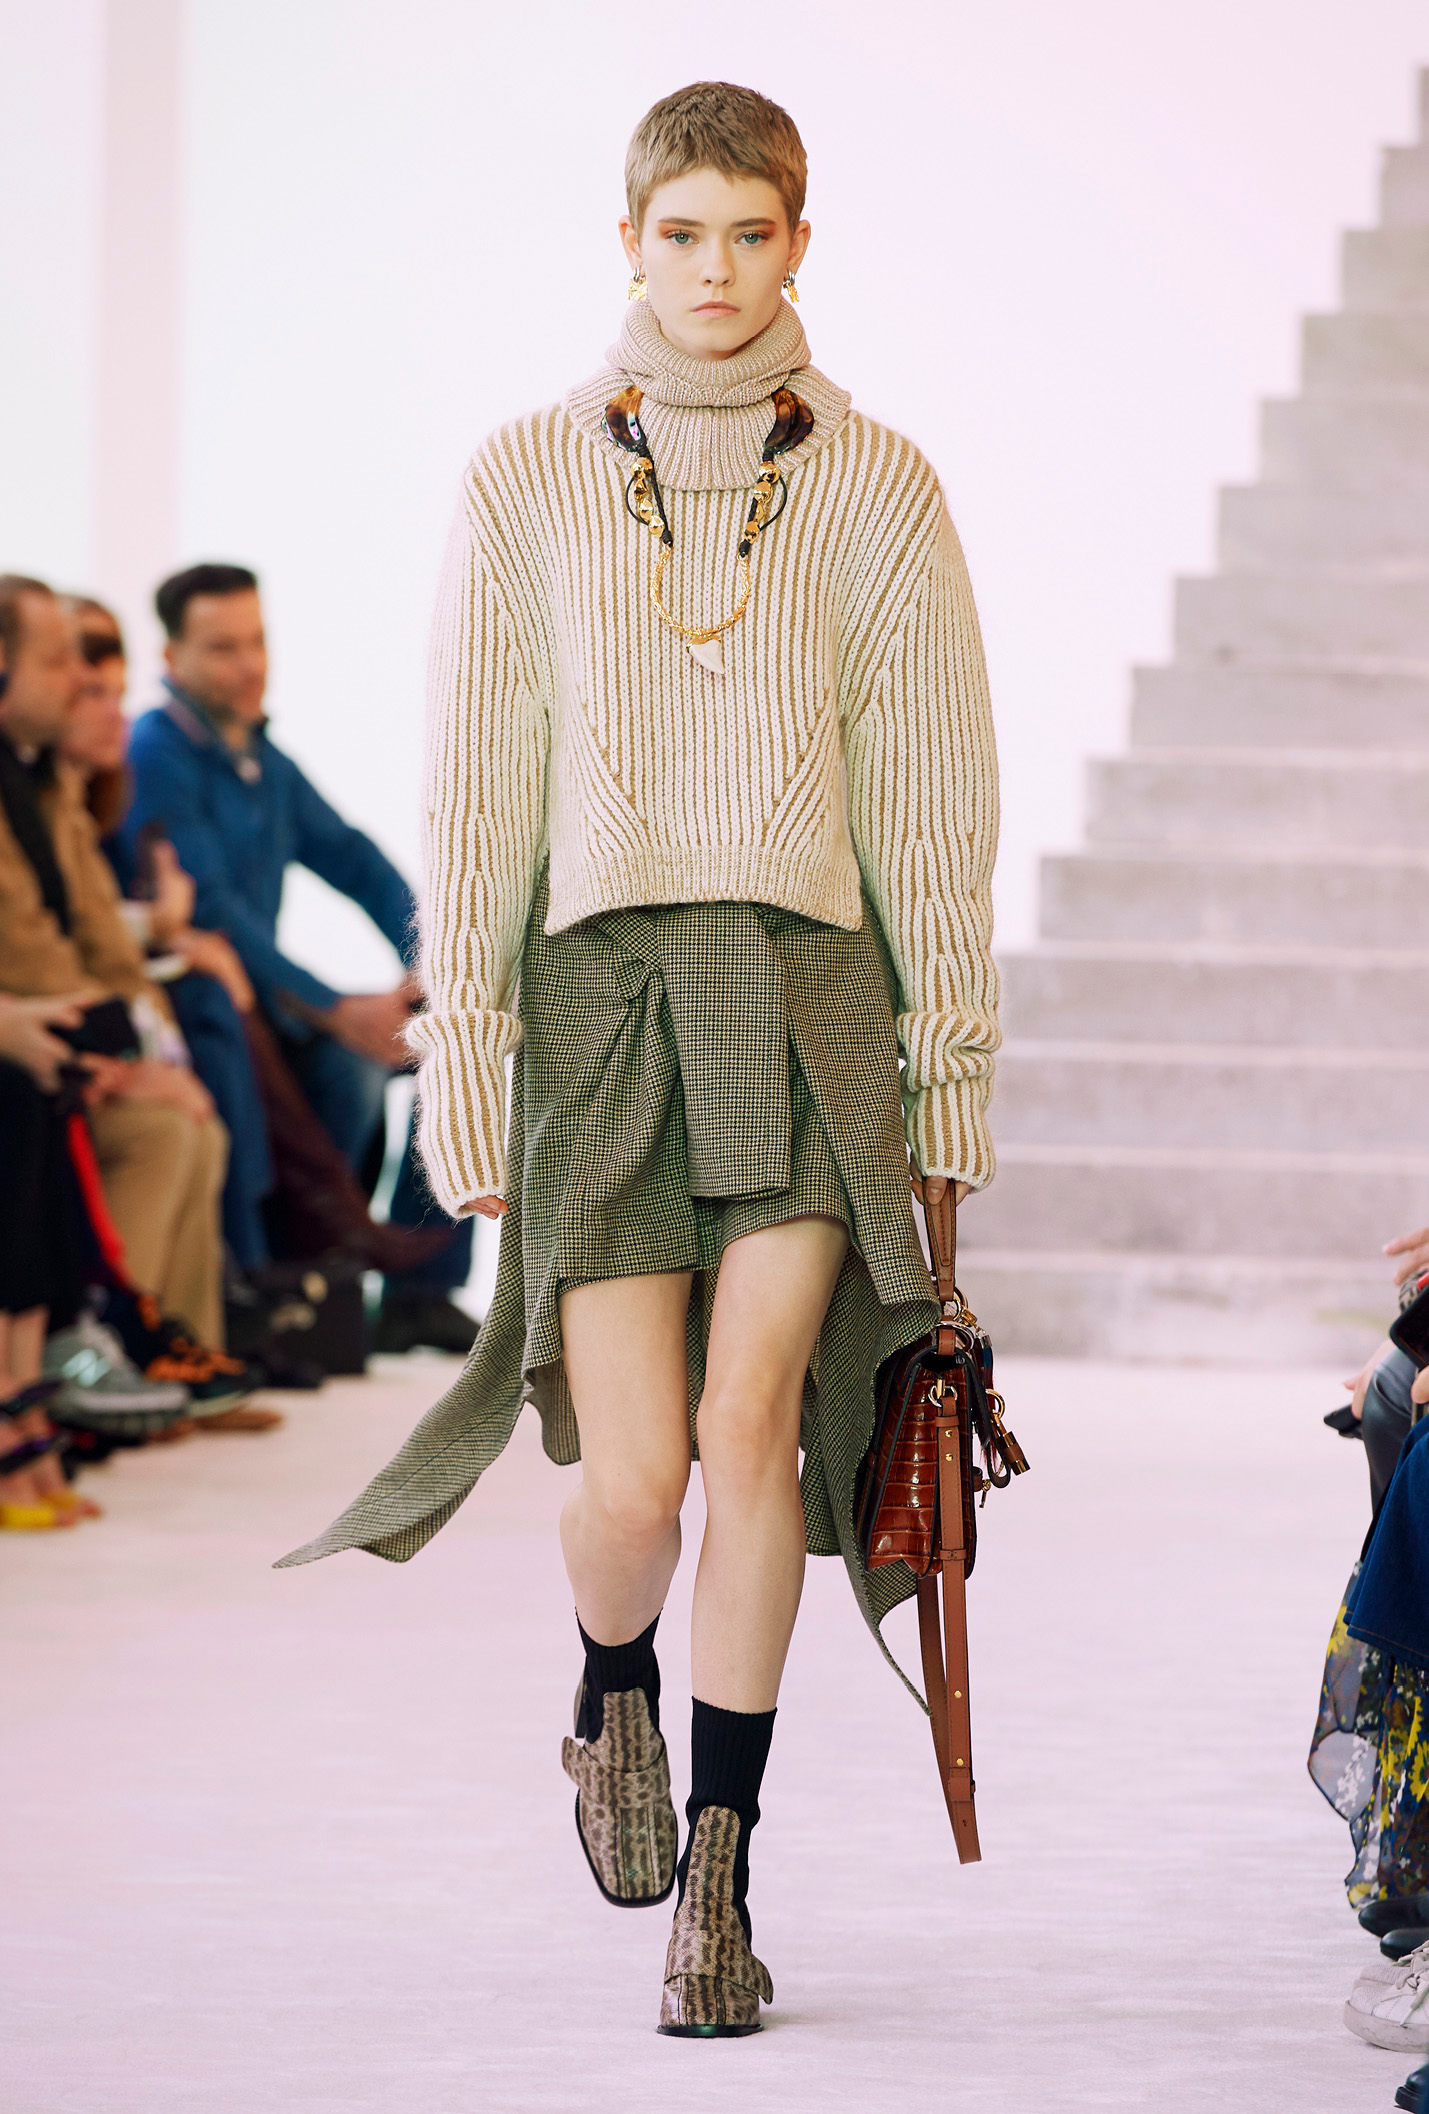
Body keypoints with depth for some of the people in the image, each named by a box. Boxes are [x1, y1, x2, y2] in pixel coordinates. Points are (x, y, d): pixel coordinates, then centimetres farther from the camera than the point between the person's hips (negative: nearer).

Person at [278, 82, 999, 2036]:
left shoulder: (874, 487, 6)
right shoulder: (529, 482, 6)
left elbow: (935, 796, 8)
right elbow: (476, 793, 6)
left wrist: (956, 1065, 5)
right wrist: (463, 1060, 1)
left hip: (809, 990, 0)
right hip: (600, 992, 0)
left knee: (753, 1416, -15)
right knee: (632, 1479, -6)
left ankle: (719, 1868, -5)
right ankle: (614, 1699, 29)